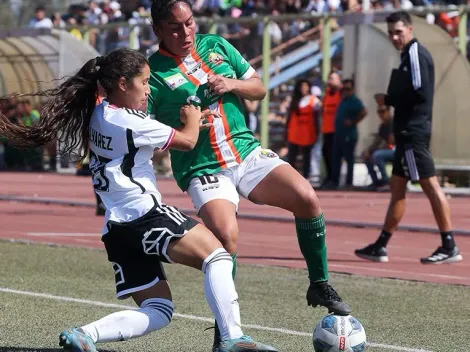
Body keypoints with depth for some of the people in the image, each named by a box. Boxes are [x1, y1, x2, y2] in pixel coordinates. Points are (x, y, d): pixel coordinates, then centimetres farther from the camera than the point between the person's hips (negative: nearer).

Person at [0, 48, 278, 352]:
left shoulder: (100, 116, 18)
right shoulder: (126, 121, -9)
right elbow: (187, 140, 2)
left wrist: (189, 123, 26)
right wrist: (191, 120, 23)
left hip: (118, 226, 9)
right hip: (145, 214, -9)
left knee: (158, 311, 8)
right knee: (217, 256, -12)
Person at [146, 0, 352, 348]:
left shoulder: (216, 45, 9)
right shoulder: (153, 72, -6)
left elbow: (258, 87, 14)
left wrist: (231, 84, -5)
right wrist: (182, 129, -25)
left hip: (247, 152, 5)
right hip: (203, 168, -4)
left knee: (307, 197, -16)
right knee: (226, 236, -27)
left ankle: (320, 285, 3)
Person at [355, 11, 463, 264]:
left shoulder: (415, 53, -11)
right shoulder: (410, 54, 18)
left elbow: (419, 92, -20)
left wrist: (387, 99, -9)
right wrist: (390, 100, 5)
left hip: (413, 132, -11)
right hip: (408, 132, 11)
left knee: (430, 185, -10)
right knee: (397, 186, 12)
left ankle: (449, 247, -9)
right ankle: (381, 246, 16)